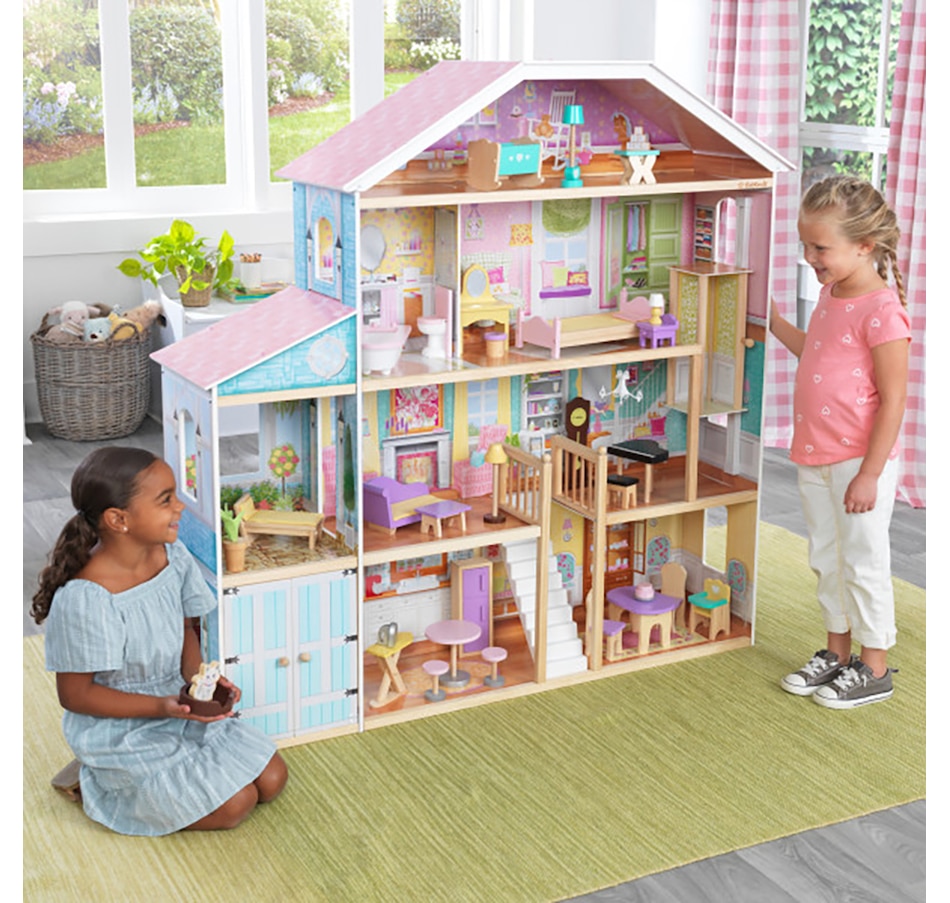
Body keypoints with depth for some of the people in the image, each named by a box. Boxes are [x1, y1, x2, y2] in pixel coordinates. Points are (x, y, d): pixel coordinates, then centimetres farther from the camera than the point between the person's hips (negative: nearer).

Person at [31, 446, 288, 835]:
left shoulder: (173, 556, -8)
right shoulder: (85, 598, -30)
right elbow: (75, 694, -21)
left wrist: (198, 679, -12)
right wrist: (162, 706, -27)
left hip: (177, 704, 7)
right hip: (119, 729, -7)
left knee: (271, 779, 4)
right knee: (233, 805, -11)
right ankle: (94, 783, 5)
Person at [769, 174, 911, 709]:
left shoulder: (883, 310, -20)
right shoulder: (832, 293, 7)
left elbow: (893, 400, -18)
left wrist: (870, 474, -18)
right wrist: (775, 322, 15)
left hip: (861, 462, -9)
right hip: (816, 458, 9)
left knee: (863, 563, 4)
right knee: (826, 559, 18)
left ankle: (875, 668, 19)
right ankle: (838, 653, 33)